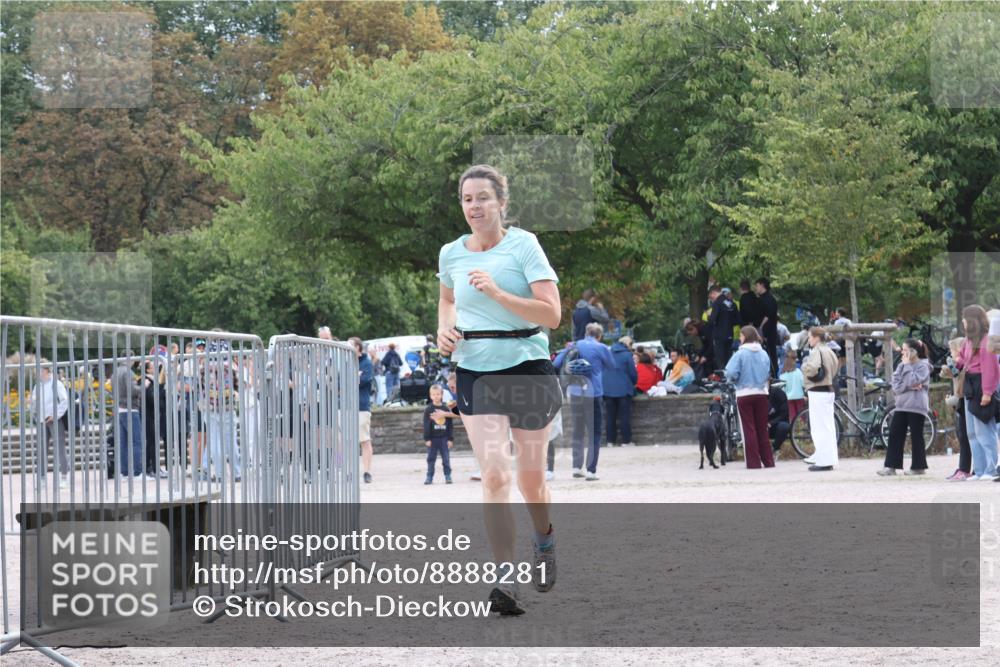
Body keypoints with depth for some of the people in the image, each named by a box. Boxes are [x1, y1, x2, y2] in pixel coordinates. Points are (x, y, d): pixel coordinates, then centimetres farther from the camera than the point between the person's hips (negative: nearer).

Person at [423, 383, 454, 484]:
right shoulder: (428, 410, -2)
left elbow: (450, 426, 5)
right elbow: (426, 426, -3)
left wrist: (451, 439, 1)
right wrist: (427, 439, -8)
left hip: (444, 438, 1)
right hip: (432, 438, -1)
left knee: (446, 459, 3)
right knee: (431, 458, 4)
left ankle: (448, 476, 10)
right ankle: (429, 477, 10)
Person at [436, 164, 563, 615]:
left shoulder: (523, 245, -7)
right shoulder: (451, 254, 5)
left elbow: (552, 314, -15)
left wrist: (497, 293, -24)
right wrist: (445, 328, 6)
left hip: (527, 366, -2)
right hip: (474, 371, 2)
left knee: (530, 478, 9)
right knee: (494, 476, -14)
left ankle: (544, 539, 42)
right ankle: (506, 579, -17)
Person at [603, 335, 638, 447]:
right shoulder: (627, 355, -8)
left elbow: (603, 371, 14)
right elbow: (633, 373, -6)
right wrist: (633, 384, 14)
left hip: (608, 389, 4)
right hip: (623, 390, -4)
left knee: (611, 417, 10)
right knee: (625, 416, 2)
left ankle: (611, 440, 10)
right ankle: (626, 441, 1)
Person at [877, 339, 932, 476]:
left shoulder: (923, 366, -2)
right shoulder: (902, 366, 15)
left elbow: (913, 380, -18)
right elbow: (896, 386, 5)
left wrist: (907, 365, -8)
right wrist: (910, 386, -11)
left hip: (916, 406, -6)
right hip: (901, 405, 6)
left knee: (916, 436, -1)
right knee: (895, 434, 0)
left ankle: (919, 466, 8)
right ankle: (891, 466, 1)